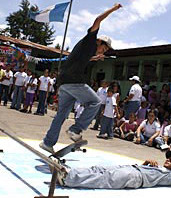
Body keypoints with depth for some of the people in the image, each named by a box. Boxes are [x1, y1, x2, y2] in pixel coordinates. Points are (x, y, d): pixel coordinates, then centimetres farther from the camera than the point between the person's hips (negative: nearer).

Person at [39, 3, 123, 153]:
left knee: (62, 113, 13)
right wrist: (113, 9, 7)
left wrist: (93, 58, 43)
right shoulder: (90, 41, 4)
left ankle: (48, 142, 16)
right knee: (95, 103, -1)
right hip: (74, 81, -9)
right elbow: (98, 20, -3)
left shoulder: (89, 49, 27)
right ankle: (75, 130, -5)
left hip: (63, 82, 9)